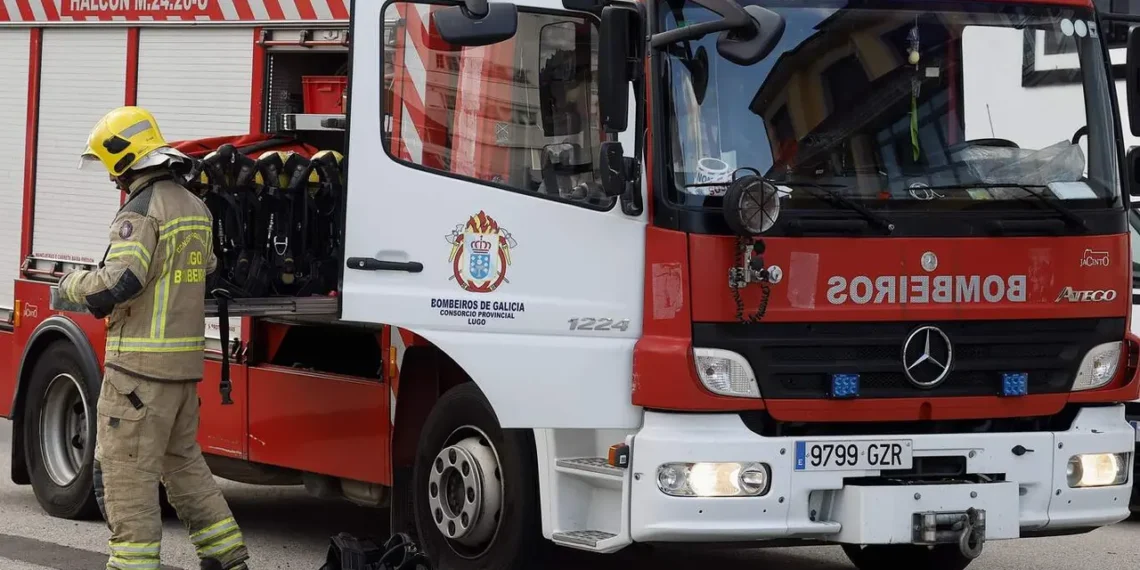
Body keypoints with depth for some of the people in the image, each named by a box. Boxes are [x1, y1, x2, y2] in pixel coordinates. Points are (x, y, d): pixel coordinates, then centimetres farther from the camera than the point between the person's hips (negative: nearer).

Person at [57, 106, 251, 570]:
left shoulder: (142, 210, -15)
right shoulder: (195, 209, 12)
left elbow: (118, 283, -23)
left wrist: (73, 285, -4)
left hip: (139, 364, -9)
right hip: (186, 360, 9)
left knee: (127, 470, -3)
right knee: (182, 462, 20)